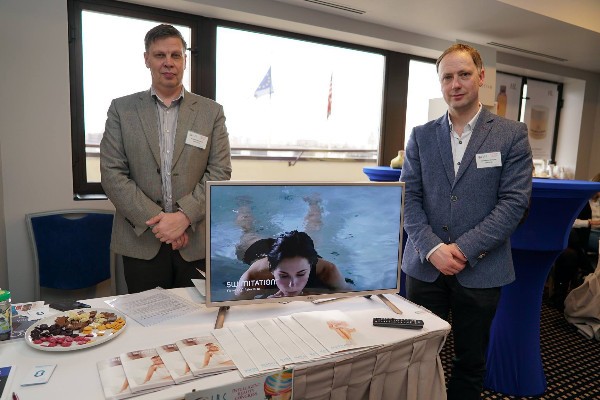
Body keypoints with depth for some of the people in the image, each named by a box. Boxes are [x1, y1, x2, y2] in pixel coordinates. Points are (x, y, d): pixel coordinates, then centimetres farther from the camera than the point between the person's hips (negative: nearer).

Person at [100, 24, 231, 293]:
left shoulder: (211, 112, 4)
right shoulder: (122, 109, 5)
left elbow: (220, 172, -2)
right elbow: (112, 173, -1)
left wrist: (184, 216, -14)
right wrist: (154, 219, -11)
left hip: (197, 243, 0)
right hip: (141, 241, 0)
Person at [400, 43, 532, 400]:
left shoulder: (512, 134, 0)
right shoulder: (421, 136, 5)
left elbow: (514, 202, -7)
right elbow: (410, 198, -1)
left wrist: (463, 249, -15)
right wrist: (432, 249, -14)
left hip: (480, 270, -1)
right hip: (425, 266, 2)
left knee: (471, 362, 16)